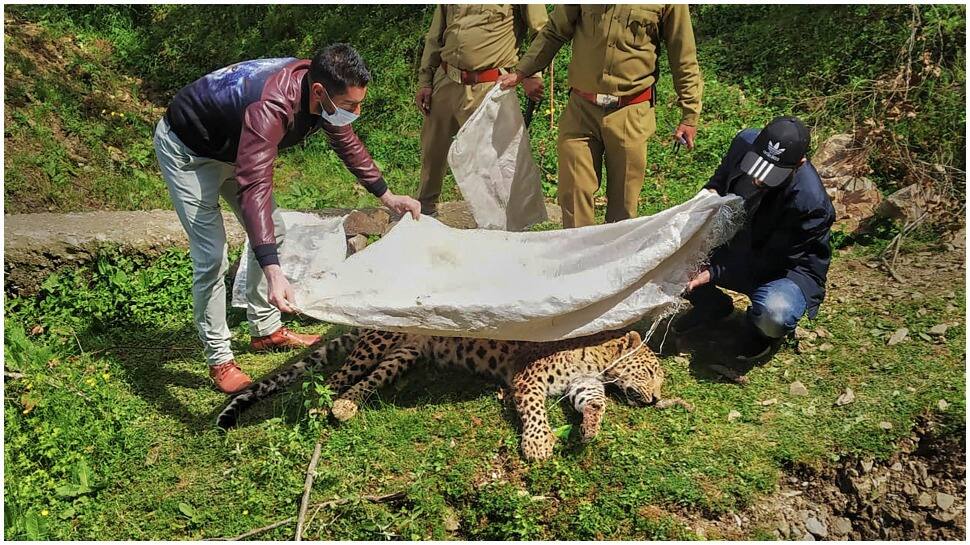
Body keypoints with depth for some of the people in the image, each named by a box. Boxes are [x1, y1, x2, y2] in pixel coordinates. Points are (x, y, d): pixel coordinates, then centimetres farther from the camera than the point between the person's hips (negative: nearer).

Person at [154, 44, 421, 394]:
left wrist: (387, 196, 4)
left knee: (271, 233, 10)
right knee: (211, 256, -13)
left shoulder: (323, 92, -16)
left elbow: (347, 144, 3)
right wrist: (273, 272, -59)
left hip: (232, 146, 9)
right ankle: (219, 361, 2)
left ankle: (266, 331, 24)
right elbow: (254, 187, -50)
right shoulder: (271, 107, -42)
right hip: (186, 150, -8)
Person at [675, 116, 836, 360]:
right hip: (734, 246, 6)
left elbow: (771, 261, -25)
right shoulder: (746, 142, -18)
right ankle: (711, 304, 14)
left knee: (773, 315, -39)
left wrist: (712, 273, -32)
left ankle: (760, 330, 2)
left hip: (788, 266, -5)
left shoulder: (810, 202, -34)